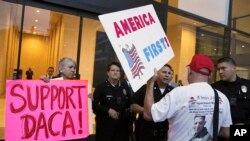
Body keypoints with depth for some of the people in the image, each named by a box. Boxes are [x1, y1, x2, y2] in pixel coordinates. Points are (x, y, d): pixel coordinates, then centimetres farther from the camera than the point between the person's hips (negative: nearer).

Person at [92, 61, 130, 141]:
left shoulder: (124, 87, 10)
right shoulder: (101, 87, -3)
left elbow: (129, 104, 19)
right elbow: (93, 104, -9)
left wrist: (128, 111, 0)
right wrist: (108, 110, -16)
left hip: (122, 125, 4)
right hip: (105, 124, -4)